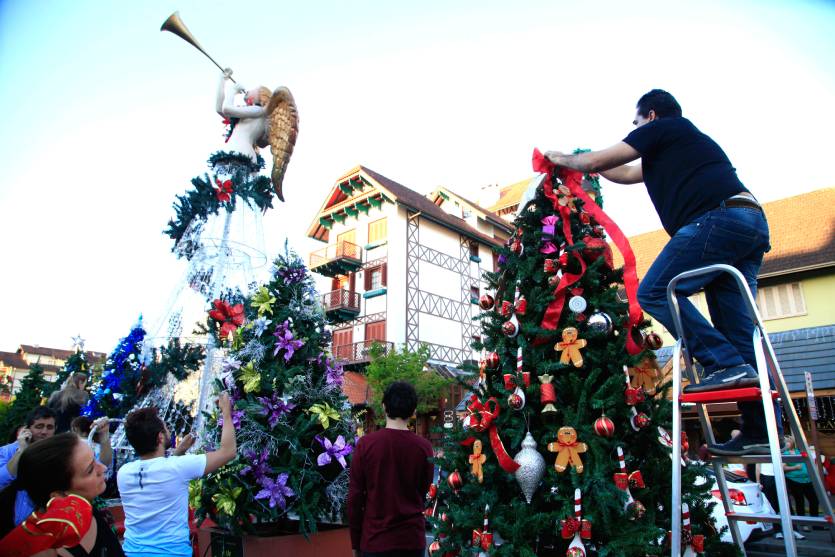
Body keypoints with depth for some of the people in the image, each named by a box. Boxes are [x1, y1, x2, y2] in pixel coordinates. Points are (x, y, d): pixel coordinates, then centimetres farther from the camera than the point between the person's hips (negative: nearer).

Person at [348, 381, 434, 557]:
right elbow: (423, 493, 5)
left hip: (374, 540, -1)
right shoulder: (424, 446, -9)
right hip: (413, 539, 1)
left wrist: (355, 543, 4)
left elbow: (355, 497, -7)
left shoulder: (366, 443, -12)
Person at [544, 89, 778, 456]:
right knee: (738, 328, 4)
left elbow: (601, 160, 9)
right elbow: (626, 174, 45)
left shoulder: (661, 127, 9)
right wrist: (582, 162, 50)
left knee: (655, 292, -10)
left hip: (720, 217, -9)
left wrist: (564, 160, 26)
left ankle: (726, 365, -18)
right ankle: (761, 432, 3)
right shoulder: (683, 141, 36)